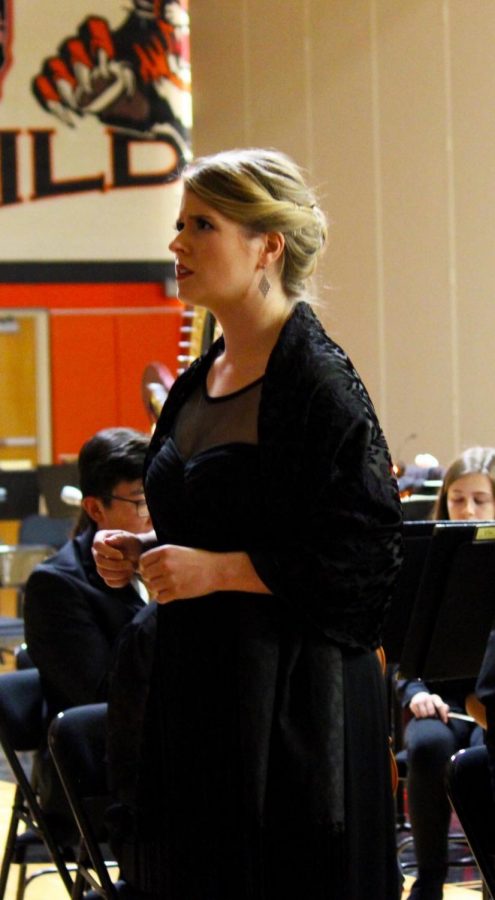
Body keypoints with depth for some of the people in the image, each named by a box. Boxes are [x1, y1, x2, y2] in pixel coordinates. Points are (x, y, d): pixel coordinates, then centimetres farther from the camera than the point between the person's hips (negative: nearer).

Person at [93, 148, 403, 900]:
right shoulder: (200, 381, 13)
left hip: (290, 699, -8)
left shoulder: (318, 382, -12)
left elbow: (370, 557, -16)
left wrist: (217, 569, -20)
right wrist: (140, 554, 5)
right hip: (195, 688, 8)